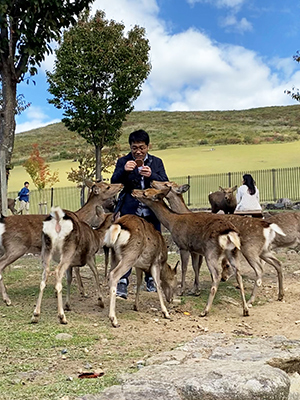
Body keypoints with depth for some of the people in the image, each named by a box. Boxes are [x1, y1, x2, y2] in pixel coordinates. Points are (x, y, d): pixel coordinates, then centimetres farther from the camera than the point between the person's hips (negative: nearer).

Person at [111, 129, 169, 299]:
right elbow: (114, 183, -7)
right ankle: (123, 281, -10)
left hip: (152, 212, 2)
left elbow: (165, 183, -2)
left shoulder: (157, 162, 9)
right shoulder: (123, 162, 4)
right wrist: (124, 171, -27)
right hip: (130, 211, -2)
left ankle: (151, 279, 25)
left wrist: (151, 175, -21)